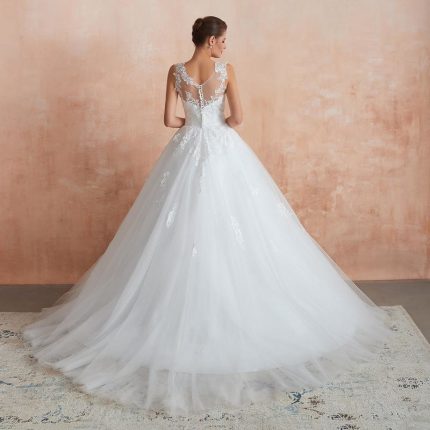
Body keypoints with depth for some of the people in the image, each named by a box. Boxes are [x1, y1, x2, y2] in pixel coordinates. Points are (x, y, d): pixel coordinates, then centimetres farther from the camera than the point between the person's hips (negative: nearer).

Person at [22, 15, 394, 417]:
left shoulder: (175, 71, 1)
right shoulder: (226, 70, -6)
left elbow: (169, 119, -1)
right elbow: (236, 117, -9)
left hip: (187, 153, 3)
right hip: (222, 153, -2)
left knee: (183, 230, 8)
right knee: (229, 228, 6)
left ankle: (182, 317, 15)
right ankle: (230, 310, 13)